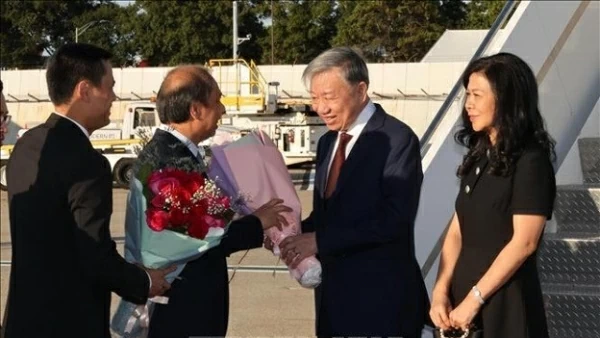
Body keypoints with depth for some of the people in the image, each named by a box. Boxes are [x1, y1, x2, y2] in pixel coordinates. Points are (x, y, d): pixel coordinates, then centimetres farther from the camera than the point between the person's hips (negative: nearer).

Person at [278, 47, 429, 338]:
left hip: (381, 298, -7)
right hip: (334, 294, 7)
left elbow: (393, 219, -22)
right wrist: (295, 232, -4)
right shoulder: (327, 142, 13)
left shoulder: (397, 139, -13)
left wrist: (320, 240, -24)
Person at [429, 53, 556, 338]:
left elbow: (524, 242, -17)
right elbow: (457, 231, 7)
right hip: (464, 290, 7)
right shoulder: (479, 156, 10)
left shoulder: (530, 161, -11)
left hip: (505, 300, -6)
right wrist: (441, 291, -6)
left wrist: (474, 300, -16)